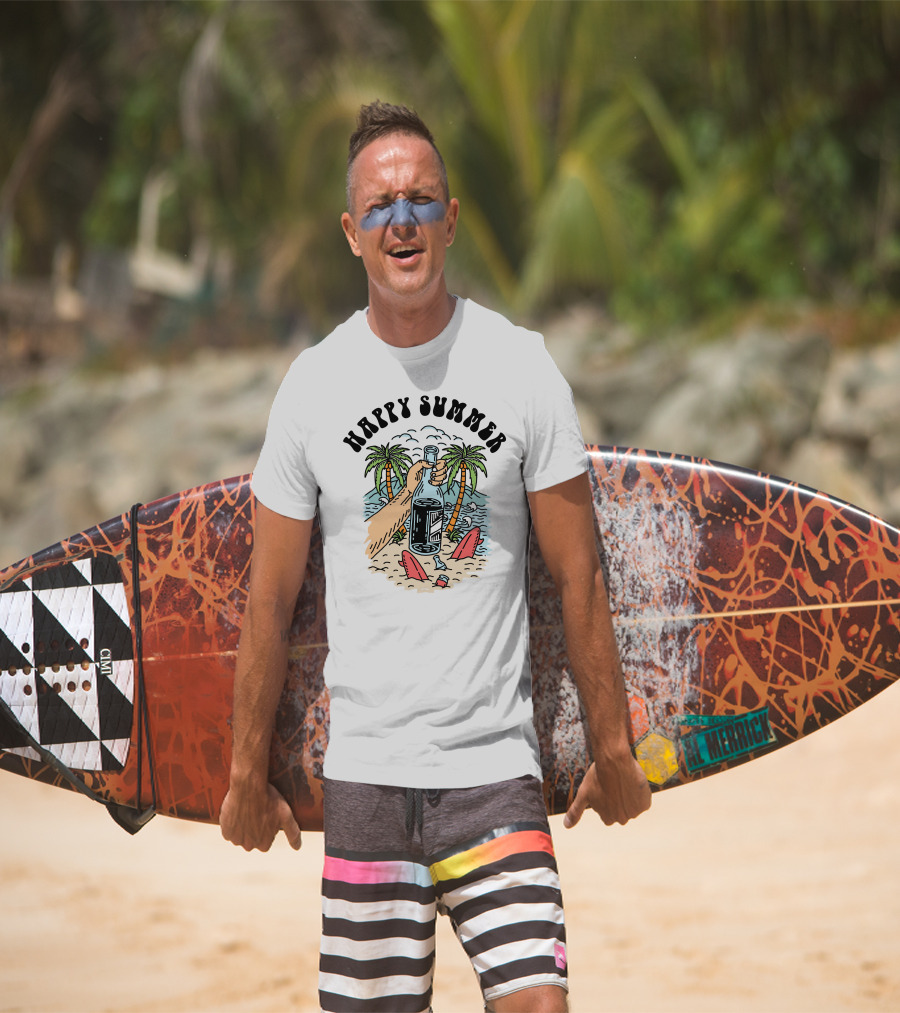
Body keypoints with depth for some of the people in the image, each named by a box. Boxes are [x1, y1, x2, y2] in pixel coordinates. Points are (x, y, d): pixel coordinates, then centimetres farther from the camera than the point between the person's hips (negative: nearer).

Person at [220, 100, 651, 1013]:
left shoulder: (523, 367, 0)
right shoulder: (313, 383, 3)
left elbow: (577, 576, 4)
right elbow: (270, 598, 8)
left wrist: (611, 748, 5)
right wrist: (248, 772, 10)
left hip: (496, 767, -1)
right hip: (364, 768, 1)